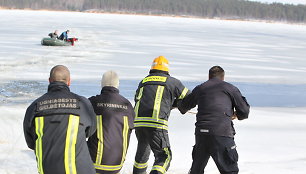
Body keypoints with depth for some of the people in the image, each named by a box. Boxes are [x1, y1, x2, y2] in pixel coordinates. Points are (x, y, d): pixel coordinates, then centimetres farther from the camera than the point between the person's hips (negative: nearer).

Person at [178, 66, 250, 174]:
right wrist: (235, 115, 28)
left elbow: (183, 106, 33)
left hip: (201, 133, 4)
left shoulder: (199, 88, 18)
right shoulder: (230, 88, 9)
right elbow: (244, 111, 6)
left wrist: (179, 105, 57)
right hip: (222, 133, -4)